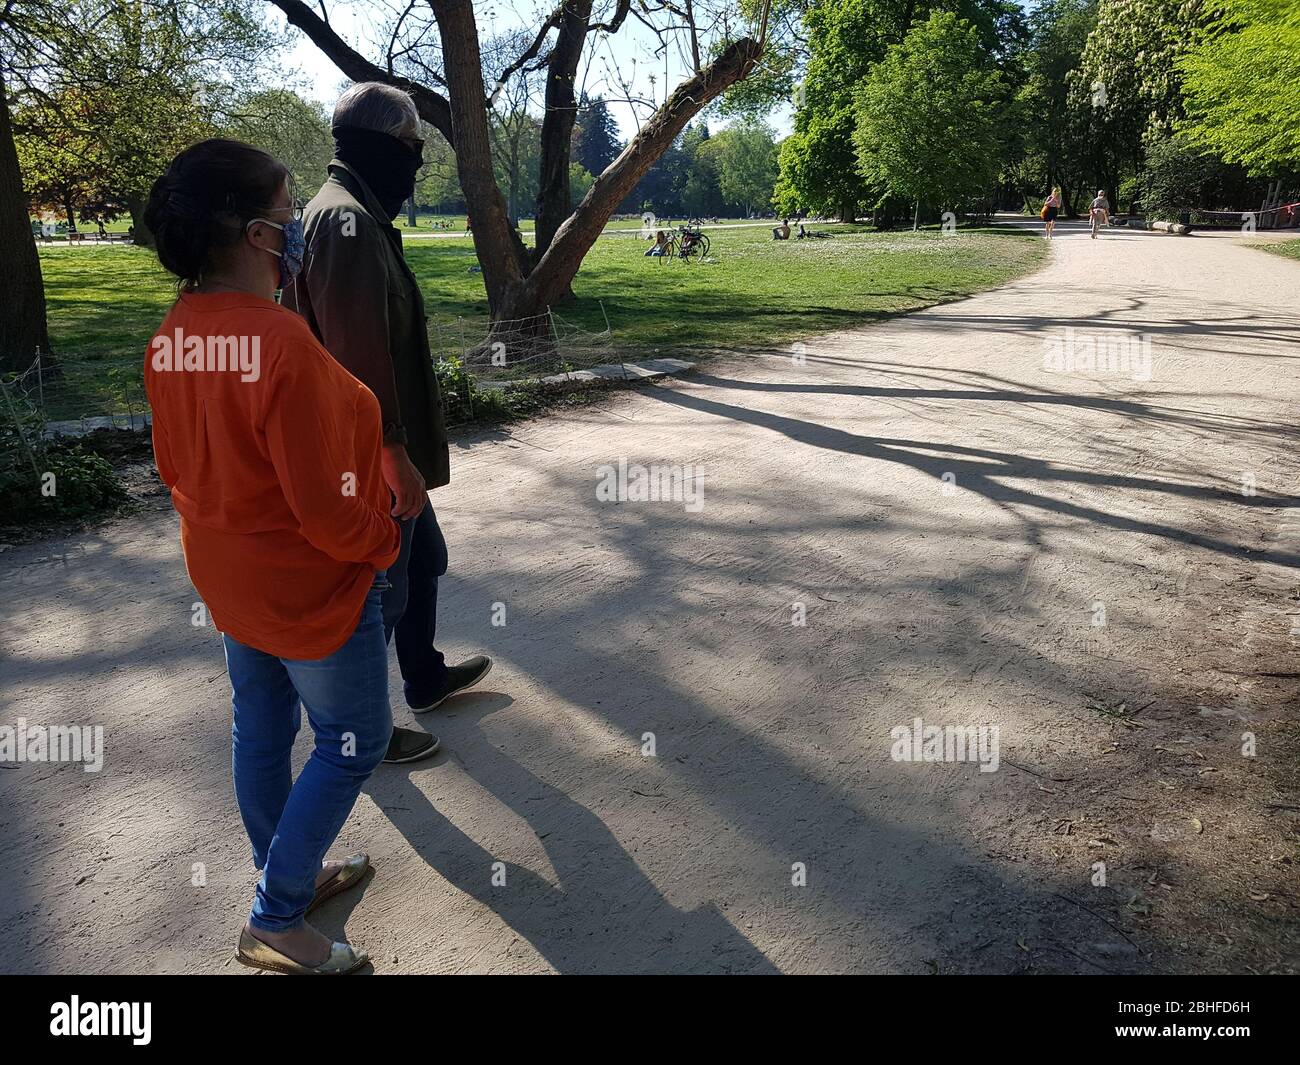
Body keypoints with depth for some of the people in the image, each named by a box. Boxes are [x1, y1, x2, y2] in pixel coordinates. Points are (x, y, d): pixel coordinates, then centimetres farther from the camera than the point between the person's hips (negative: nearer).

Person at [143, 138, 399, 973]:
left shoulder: (173, 336, -4)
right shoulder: (281, 344, -30)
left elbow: (176, 463, 7)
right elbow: (325, 506, -27)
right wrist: (382, 541, -8)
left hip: (228, 577, 8)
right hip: (313, 584, -8)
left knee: (261, 732, 22)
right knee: (354, 742, 11)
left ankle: (292, 875, 43)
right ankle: (276, 922, 20)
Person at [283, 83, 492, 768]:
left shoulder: (356, 216, 14)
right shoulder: (347, 222, -20)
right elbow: (358, 355, -27)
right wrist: (395, 456, -24)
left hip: (386, 453, 10)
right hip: (373, 457, -10)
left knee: (423, 560, 23)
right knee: (381, 592, 3)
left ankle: (426, 678, 42)